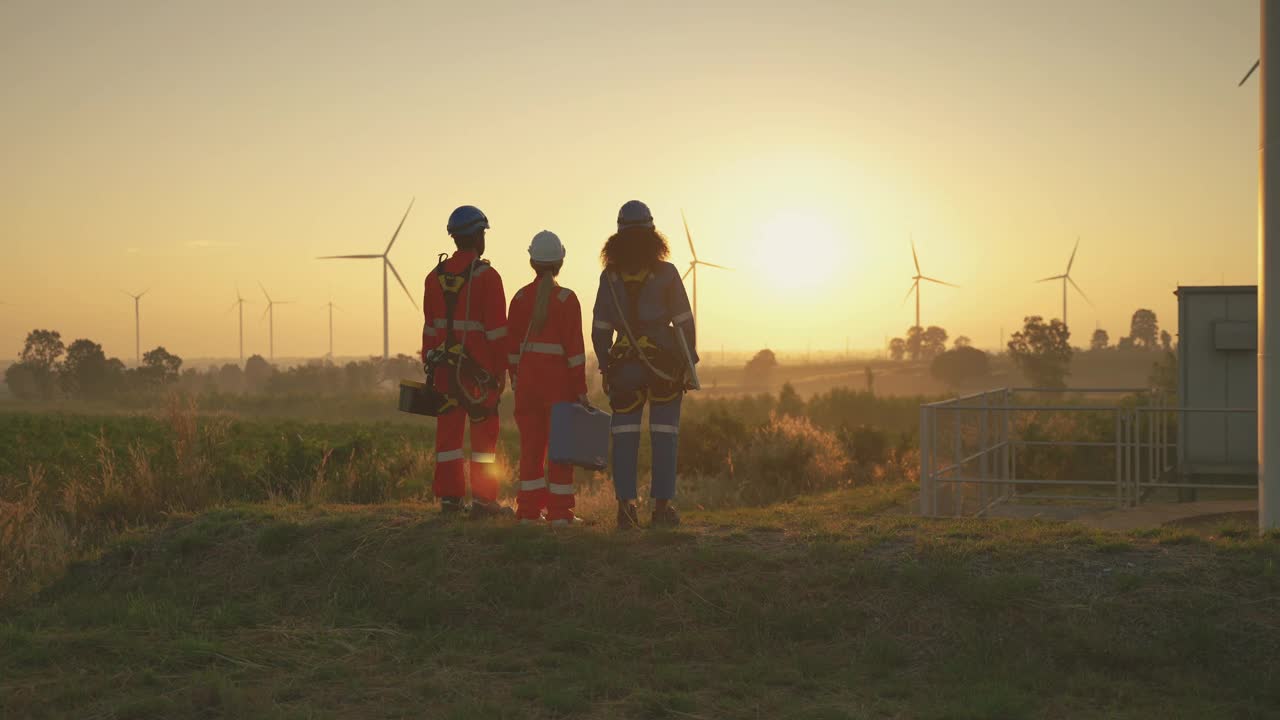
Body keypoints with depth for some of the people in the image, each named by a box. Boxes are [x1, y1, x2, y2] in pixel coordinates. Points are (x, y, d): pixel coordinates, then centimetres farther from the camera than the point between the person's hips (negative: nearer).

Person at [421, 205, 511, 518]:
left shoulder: (435, 276, 9)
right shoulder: (486, 276, -9)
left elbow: (429, 327, 11)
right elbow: (497, 329, -11)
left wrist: (429, 364, 16)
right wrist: (500, 369, -7)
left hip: (444, 366, 5)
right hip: (478, 365, -5)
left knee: (448, 428, 8)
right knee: (484, 430, 0)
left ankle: (449, 497, 9)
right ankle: (483, 500, 0)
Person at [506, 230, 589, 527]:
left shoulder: (520, 297, 3)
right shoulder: (566, 299, -8)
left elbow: (512, 344, 7)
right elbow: (574, 347, -10)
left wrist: (515, 379, 17)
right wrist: (580, 388, -6)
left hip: (527, 378, 4)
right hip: (559, 379, -4)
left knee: (531, 445, 10)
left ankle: (529, 510, 12)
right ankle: (559, 512, 3)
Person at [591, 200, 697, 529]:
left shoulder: (610, 277, 2)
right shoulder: (666, 274, -5)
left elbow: (600, 329, 4)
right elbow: (684, 322, -4)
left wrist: (606, 368, 12)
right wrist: (689, 362, 4)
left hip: (624, 366, 2)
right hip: (665, 364, -2)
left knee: (625, 435, 5)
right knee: (664, 435, 2)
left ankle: (625, 504, 1)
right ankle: (662, 506, 1)